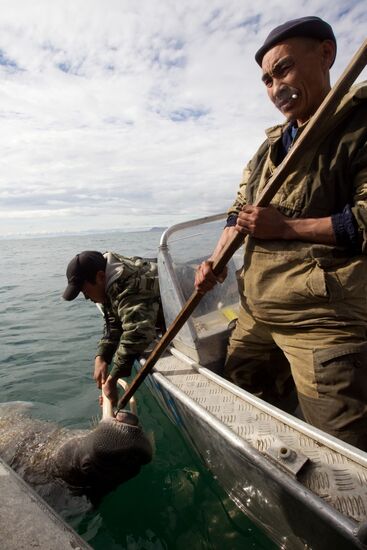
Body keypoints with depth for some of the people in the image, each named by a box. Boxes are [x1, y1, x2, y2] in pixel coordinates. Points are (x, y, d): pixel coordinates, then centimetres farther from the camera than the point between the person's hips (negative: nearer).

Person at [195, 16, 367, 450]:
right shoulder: (270, 146, 20)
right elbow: (239, 212, 22)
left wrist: (286, 227, -15)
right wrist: (216, 260, 8)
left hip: (323, 316, -7)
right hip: (256, 311, 8)